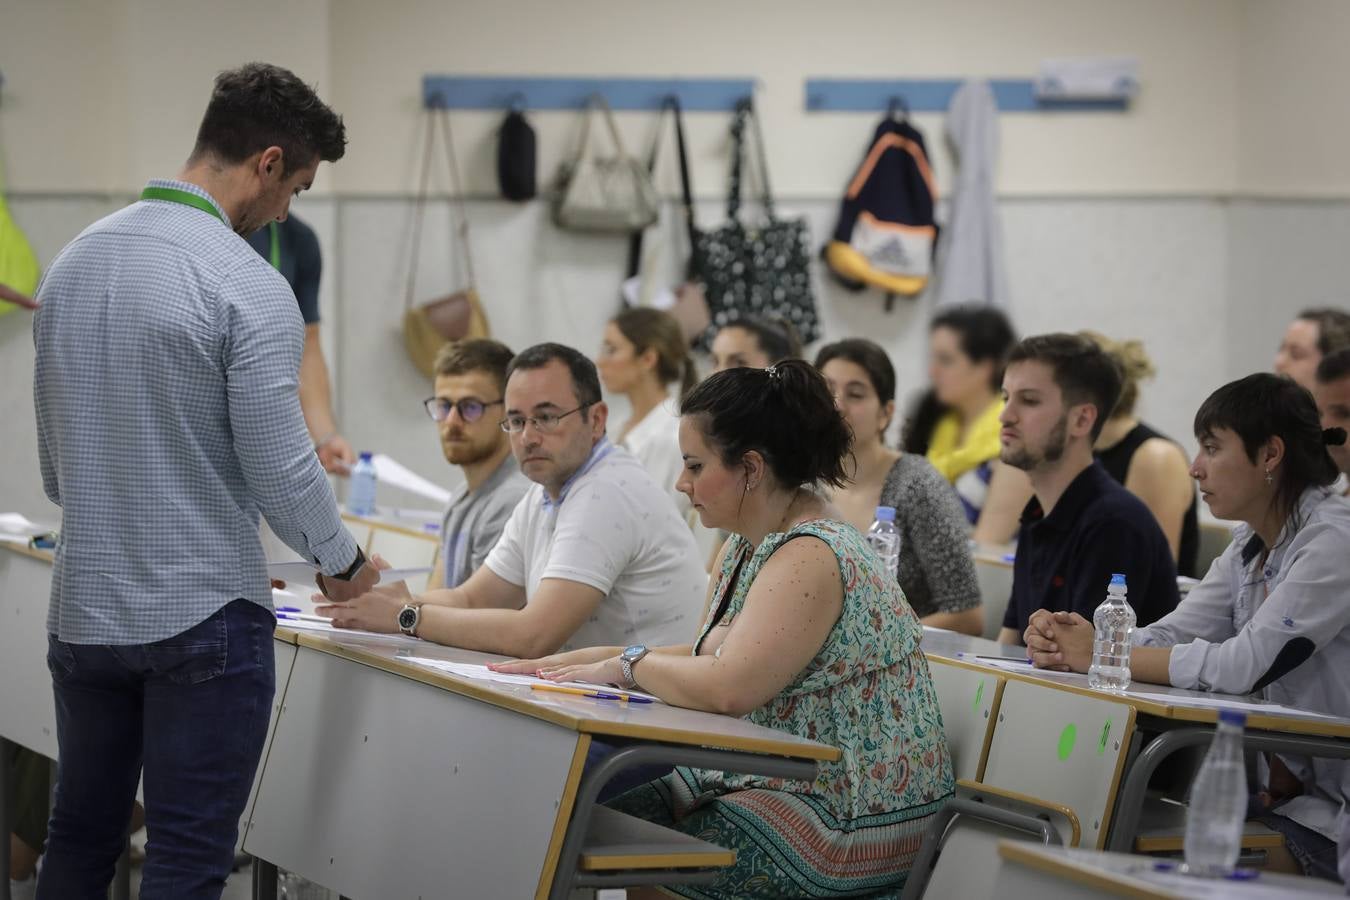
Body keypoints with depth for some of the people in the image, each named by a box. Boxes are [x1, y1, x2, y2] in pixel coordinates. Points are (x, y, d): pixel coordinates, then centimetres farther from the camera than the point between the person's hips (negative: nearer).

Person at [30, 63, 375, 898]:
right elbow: (279, 463, -15)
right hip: (201, 616, -7)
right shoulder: (246, 284, -16)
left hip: (84, 609, 7)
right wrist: (345, 562, 4)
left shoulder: (74, 260, 7)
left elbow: (55, 457, 14)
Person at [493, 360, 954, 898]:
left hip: (845, 822, -10)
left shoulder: (812, 557, -23)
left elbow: (728, 687, -32)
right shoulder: (751, 542, 10)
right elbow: (711, 655, 13)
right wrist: (590, 660, 1)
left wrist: (630, 665, -15)